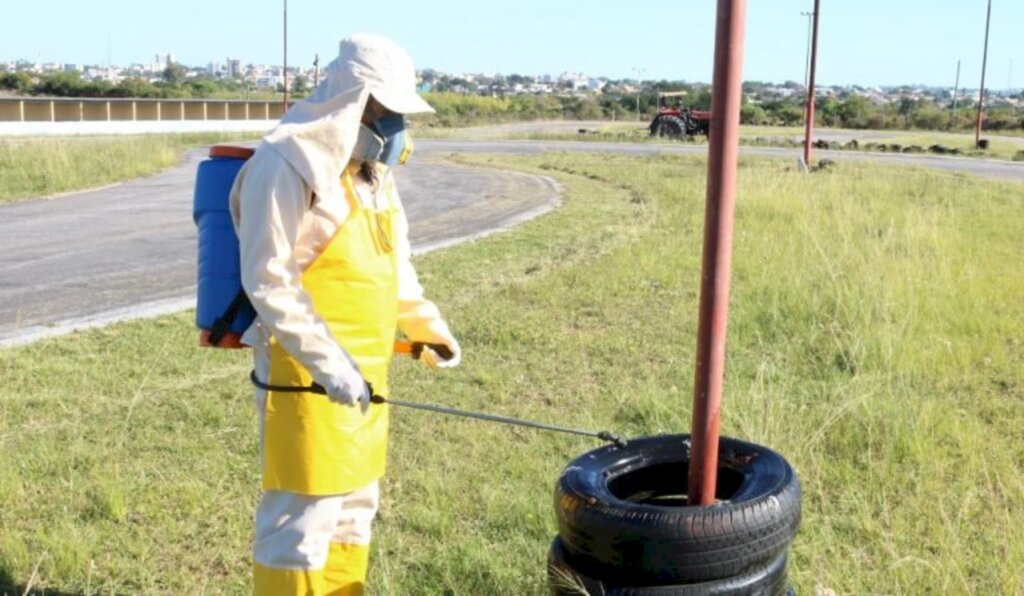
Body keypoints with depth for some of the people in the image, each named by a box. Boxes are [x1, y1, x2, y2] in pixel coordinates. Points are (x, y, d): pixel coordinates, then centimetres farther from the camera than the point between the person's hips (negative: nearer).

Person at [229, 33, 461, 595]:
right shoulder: (288, 164, -16)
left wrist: (428, 325, 23)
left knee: (354, 507, 19)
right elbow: (267, 281, -21)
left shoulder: (370, 167, 13)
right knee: (302, 520, -3)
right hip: (307, 379, -9)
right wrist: (327, 362, -26)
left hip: (361, 376, 9)